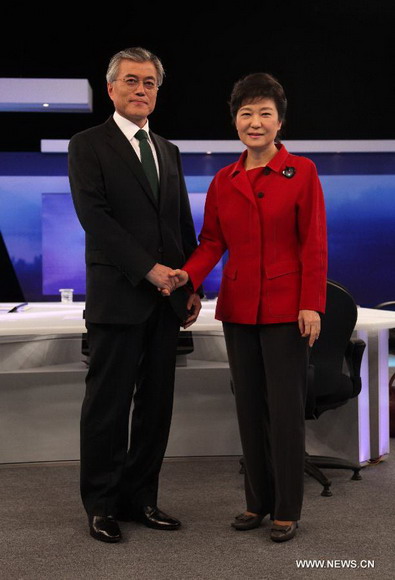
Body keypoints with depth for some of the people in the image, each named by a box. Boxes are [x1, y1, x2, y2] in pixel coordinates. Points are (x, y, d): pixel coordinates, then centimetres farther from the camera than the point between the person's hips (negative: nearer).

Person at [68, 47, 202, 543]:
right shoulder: (88, 146, -1)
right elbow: (94, 217, -12)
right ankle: (101, 504, 13)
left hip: (166, 298, 6)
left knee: (156, 404, 8)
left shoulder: (168, 152, 18)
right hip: (118, 296, -6)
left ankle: (140, 497, 19)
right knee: (108, 404, 1)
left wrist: (192, 285, 9)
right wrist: (149, 269, -17)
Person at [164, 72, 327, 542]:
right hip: (238, 306, 5)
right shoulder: (223, 181, 7)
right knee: (249, 406, 11)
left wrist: (311, 305, -13)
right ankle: (257, 501, 24)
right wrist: (188, 274, -10)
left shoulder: (301, 172, -5)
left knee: (285, 407, 0)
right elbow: (212, 240, 8)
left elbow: (313, 244, -7)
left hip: (285, 307, -4)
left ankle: (287, 510, 12)